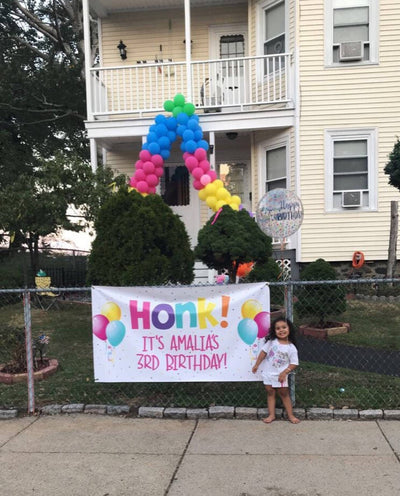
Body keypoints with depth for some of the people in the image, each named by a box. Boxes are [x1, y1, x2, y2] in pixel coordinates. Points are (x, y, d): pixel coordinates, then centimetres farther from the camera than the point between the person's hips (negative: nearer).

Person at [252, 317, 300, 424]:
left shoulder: (291, 348, -12)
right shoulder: (271, 342, -7)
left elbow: (294, 363, -10)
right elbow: (263, 352, 2)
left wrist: (284, 372, -20)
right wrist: (256, 365, 5)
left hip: (280, 375, -2)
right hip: (268, 373, 2)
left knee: (284, 394, 8)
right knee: (270, 393, 10)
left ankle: (290, 415, 19)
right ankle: (271, 415, 17)